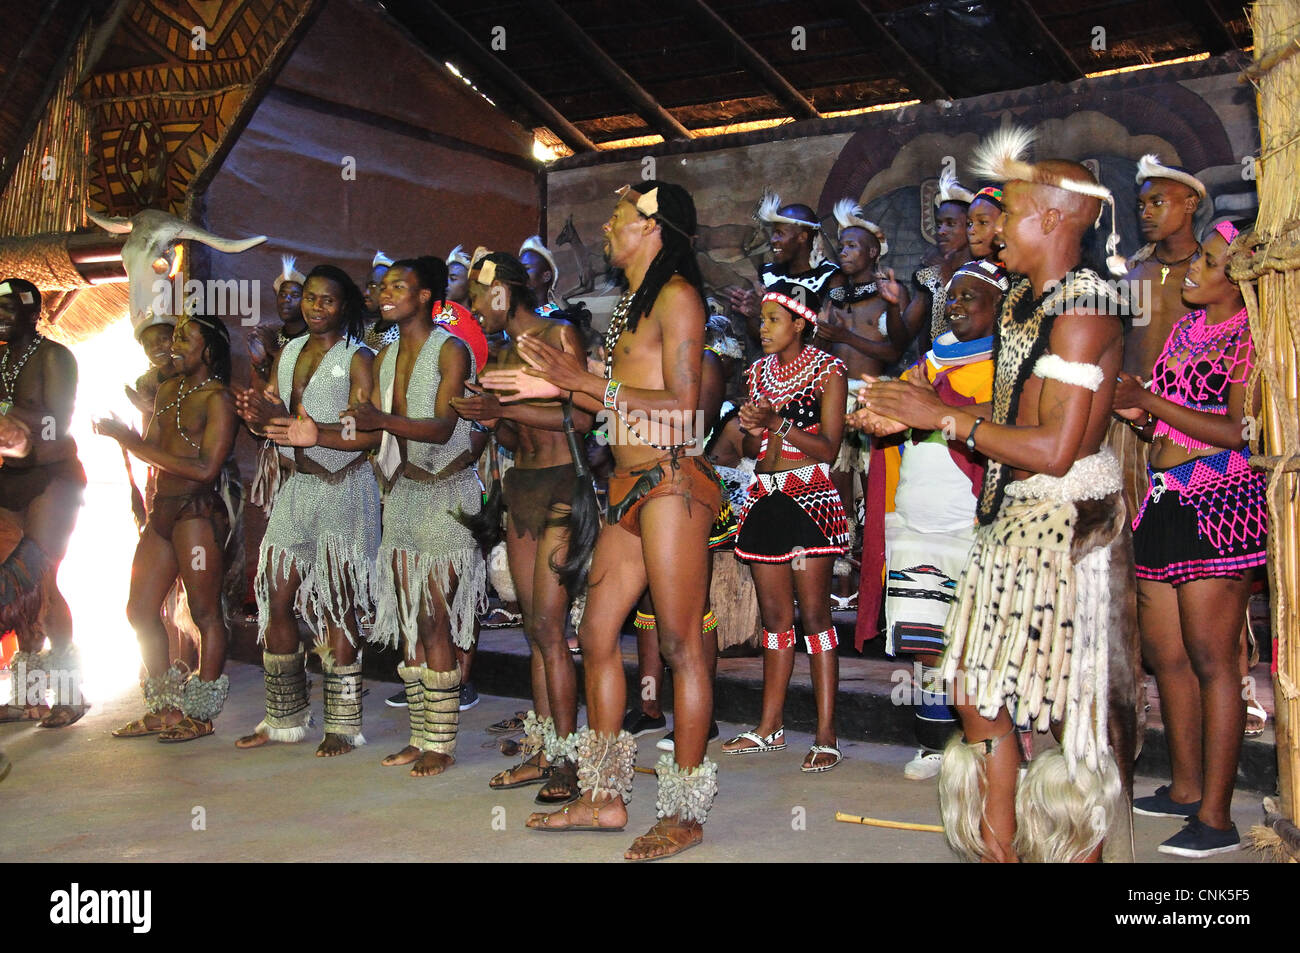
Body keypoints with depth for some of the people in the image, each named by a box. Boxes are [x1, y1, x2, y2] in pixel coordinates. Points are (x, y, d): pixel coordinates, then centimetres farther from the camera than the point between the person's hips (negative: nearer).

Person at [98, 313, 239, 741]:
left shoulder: (218, 398, -9)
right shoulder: (168, 390, 16)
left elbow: (206, 469, -18)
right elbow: (152, 449, 17)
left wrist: (133, 442, -15)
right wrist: (121, 432, -3)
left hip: (199, 512, -9)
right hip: (163, 510, 9)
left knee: (205, 613, -2)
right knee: (140, 610, 12)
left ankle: (201, 715, 7)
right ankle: (163, 709, 23)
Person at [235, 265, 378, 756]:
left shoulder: (357, 359, -4)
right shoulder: (288, 354, 16)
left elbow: (361, 435, -14)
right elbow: (270, 421, 14)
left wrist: (290, 421, -22)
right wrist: (255, 415, -9)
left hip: (344, 490, -6)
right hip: (296, 489, 6)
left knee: (337, 609, -3)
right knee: (275, 602, 5)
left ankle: (342, 725, 8)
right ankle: (285, 719, 19)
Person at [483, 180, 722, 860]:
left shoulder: (676, 295, -6)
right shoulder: (632, 302, 21)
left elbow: (680, 404, -14)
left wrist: (586, 380, -13)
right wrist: (558, 387, 16)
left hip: (670, 484, -9)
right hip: (631, 489, 9)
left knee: (679, 644, -4)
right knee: (596, 633, 9)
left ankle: (686, 813, 6)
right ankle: (604, 797, 20)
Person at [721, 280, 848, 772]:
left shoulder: (827, 370, -2)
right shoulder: (759, 370, 16)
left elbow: (828, 447, -7)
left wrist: (777, 422, -15)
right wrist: (748, 426, -1)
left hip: (810, 497, -6)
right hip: (765, 496, 6)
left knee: (813, 612, -7)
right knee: (774, 613, 9)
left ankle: (826, 735, -3)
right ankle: (770, 727, 16)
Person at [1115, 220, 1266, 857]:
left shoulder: (1248, 337, -7)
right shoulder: (1186, 328, 17)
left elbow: (1238, 430, -18)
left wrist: (1150, 402, -14)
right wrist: (1139, 416, 4)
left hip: (1218, 506, -8)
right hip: (1163, 505, 9)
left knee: (1209, 659, -6)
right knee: (1163, 653, 12)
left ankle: (1217, 816, 1)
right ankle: (1186, 787, 26)